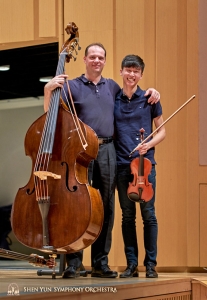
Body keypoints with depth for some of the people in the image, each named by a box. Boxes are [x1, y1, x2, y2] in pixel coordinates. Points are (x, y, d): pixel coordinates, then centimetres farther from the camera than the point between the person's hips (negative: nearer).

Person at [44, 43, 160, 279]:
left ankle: (100, 262, 10)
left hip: (106, 151, 4)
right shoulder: (72, 86, 5)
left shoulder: (112, 87, 18)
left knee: (106, 207, 4)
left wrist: (149, 91, 17)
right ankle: (73, 262, -5)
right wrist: (48, 90, -20)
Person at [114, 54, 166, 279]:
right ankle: (131, 264, 10)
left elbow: (161, 130, 7)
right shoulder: (114, 100, 8)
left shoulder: (149, 99, 4)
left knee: (148, 213, -3)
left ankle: (150, 264, 4)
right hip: (122, 164, 2)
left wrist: (149, 144, -11)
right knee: (127, 215, 5)